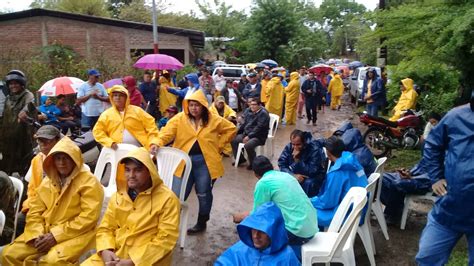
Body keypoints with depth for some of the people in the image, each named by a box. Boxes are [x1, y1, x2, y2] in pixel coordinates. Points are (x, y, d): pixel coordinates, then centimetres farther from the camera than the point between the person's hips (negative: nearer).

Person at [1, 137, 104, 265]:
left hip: (74, 235, -6)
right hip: (45, 233, 7)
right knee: (9, 254, -3)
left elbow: (89, 217, -17)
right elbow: (35, 211, 12)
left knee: (52, 261, -31)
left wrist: (56, 236, -18)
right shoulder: (47, 181, 12)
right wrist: (37, 235, -8)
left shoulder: (89, 182, -11)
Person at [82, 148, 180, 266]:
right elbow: (105, 228, 12)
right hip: (115, 255, 5)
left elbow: (165, 240, -13)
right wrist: (105, 251, -8)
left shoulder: (167, 199, -10)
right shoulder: (118, 196, 8)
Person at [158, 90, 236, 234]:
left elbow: (231, 129, 9)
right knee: (177, 195, 1)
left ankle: (201, 223, 30)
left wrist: (218, 145, 3)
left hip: (204, 161, 0)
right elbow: (167, 132, -11)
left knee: (203, 194, 12)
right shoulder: (180, 118, -1)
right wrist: (158, 143, -30)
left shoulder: (214, 120, -1)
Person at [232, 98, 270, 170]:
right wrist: (236, 131, 4)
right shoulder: (248, 111, 9)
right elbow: (244, 123, 17)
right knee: (233, 140, -3)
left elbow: (259, 128, -20)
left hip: (259, 136, -8)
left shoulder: (263, 113, -14)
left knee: (248, 145, -33)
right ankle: (240, 159, 14)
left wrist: (249, 136, -24)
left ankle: (253, 163, -8)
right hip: (246, 133, 8)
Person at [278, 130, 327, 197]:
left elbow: (311, 172, -30)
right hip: (296, 174, 4)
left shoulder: (315, 149, -25)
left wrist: (297, 160, -39)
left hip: (314, 176, -4)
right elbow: (281, 164, -13)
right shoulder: (289, 147, -12)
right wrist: (293, 175, -29)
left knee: (308, 183, -37)